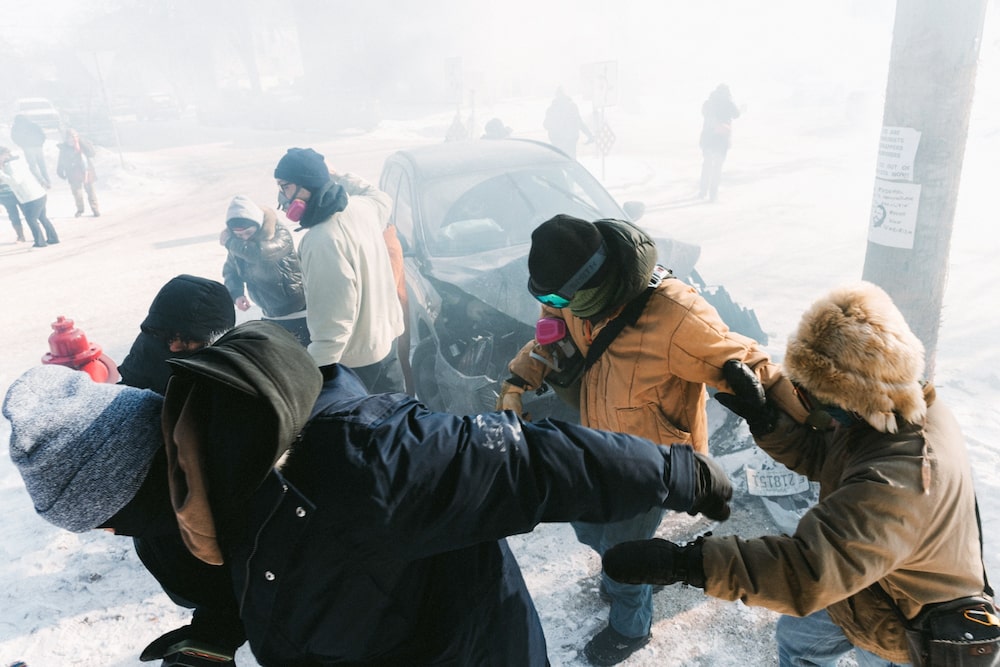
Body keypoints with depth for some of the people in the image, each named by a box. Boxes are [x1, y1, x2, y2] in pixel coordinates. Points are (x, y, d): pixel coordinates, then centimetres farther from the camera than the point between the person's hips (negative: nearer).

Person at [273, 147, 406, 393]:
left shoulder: (323, 240, -29)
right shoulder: (361, 206, -4)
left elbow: (333, 322, -31)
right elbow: (381, 198, 25)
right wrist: (337, 176, 23)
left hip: (354, 359, -8)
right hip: (386, 337, 9)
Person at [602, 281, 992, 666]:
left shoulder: (896, 483, -44)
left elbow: (807, 571, -51)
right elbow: (818, 454, -4)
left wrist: (681, 563, -53)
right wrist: (760, 414, -22)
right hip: (874, 589, 7)